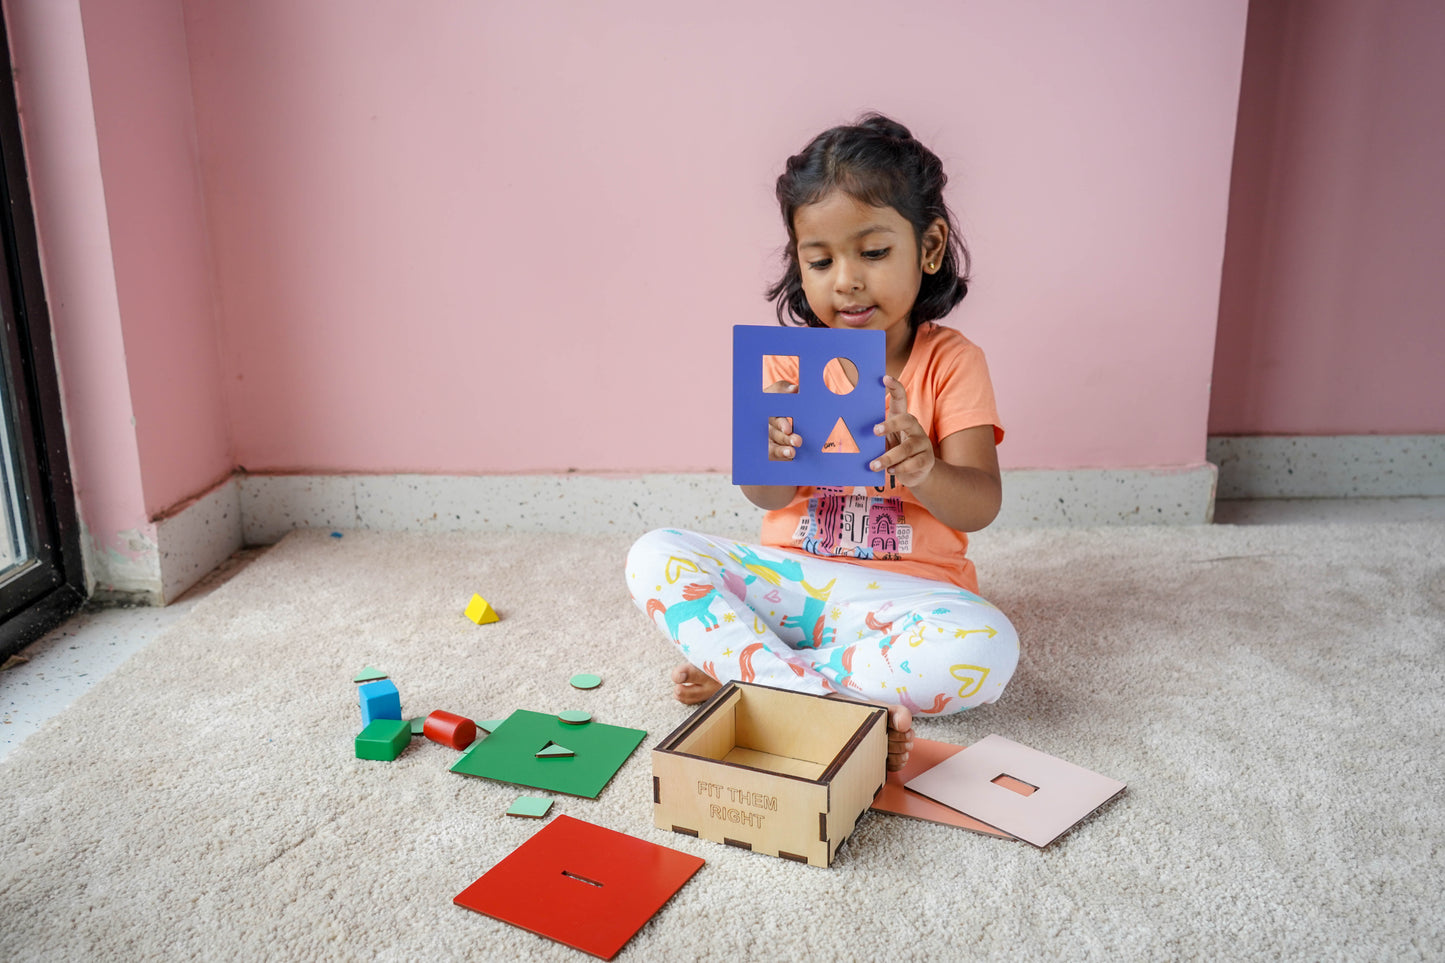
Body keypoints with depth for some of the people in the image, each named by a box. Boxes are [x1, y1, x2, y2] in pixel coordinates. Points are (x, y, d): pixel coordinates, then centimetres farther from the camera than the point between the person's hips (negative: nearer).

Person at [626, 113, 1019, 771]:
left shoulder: (950, 361, -3)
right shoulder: (791, 357, 3)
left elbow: (981, 506, -11)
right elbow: (770, 498, -5)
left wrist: (925, 473, -35)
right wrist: (768, 454, -30)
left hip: (903, 590, -2)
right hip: (788, 576, 2)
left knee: (984, 648, -33)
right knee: (655, 556, -18)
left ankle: (740, 668, -21)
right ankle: (830, 699, -30)